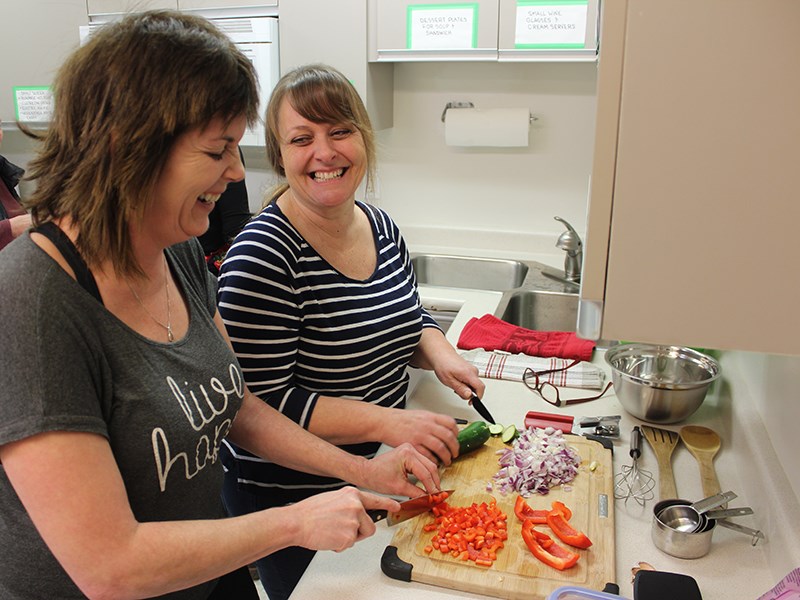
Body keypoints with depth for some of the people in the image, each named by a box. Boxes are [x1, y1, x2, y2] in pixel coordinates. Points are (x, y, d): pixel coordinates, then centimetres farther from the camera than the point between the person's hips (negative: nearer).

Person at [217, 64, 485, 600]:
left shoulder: (382, 226, -2)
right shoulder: (263, 255, -24)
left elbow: (410, 319, 13)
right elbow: (261, 405, -25)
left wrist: (438, 352, -9)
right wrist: (387, 422, -27)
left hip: (378, 476, 7)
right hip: (287, 496, -6)